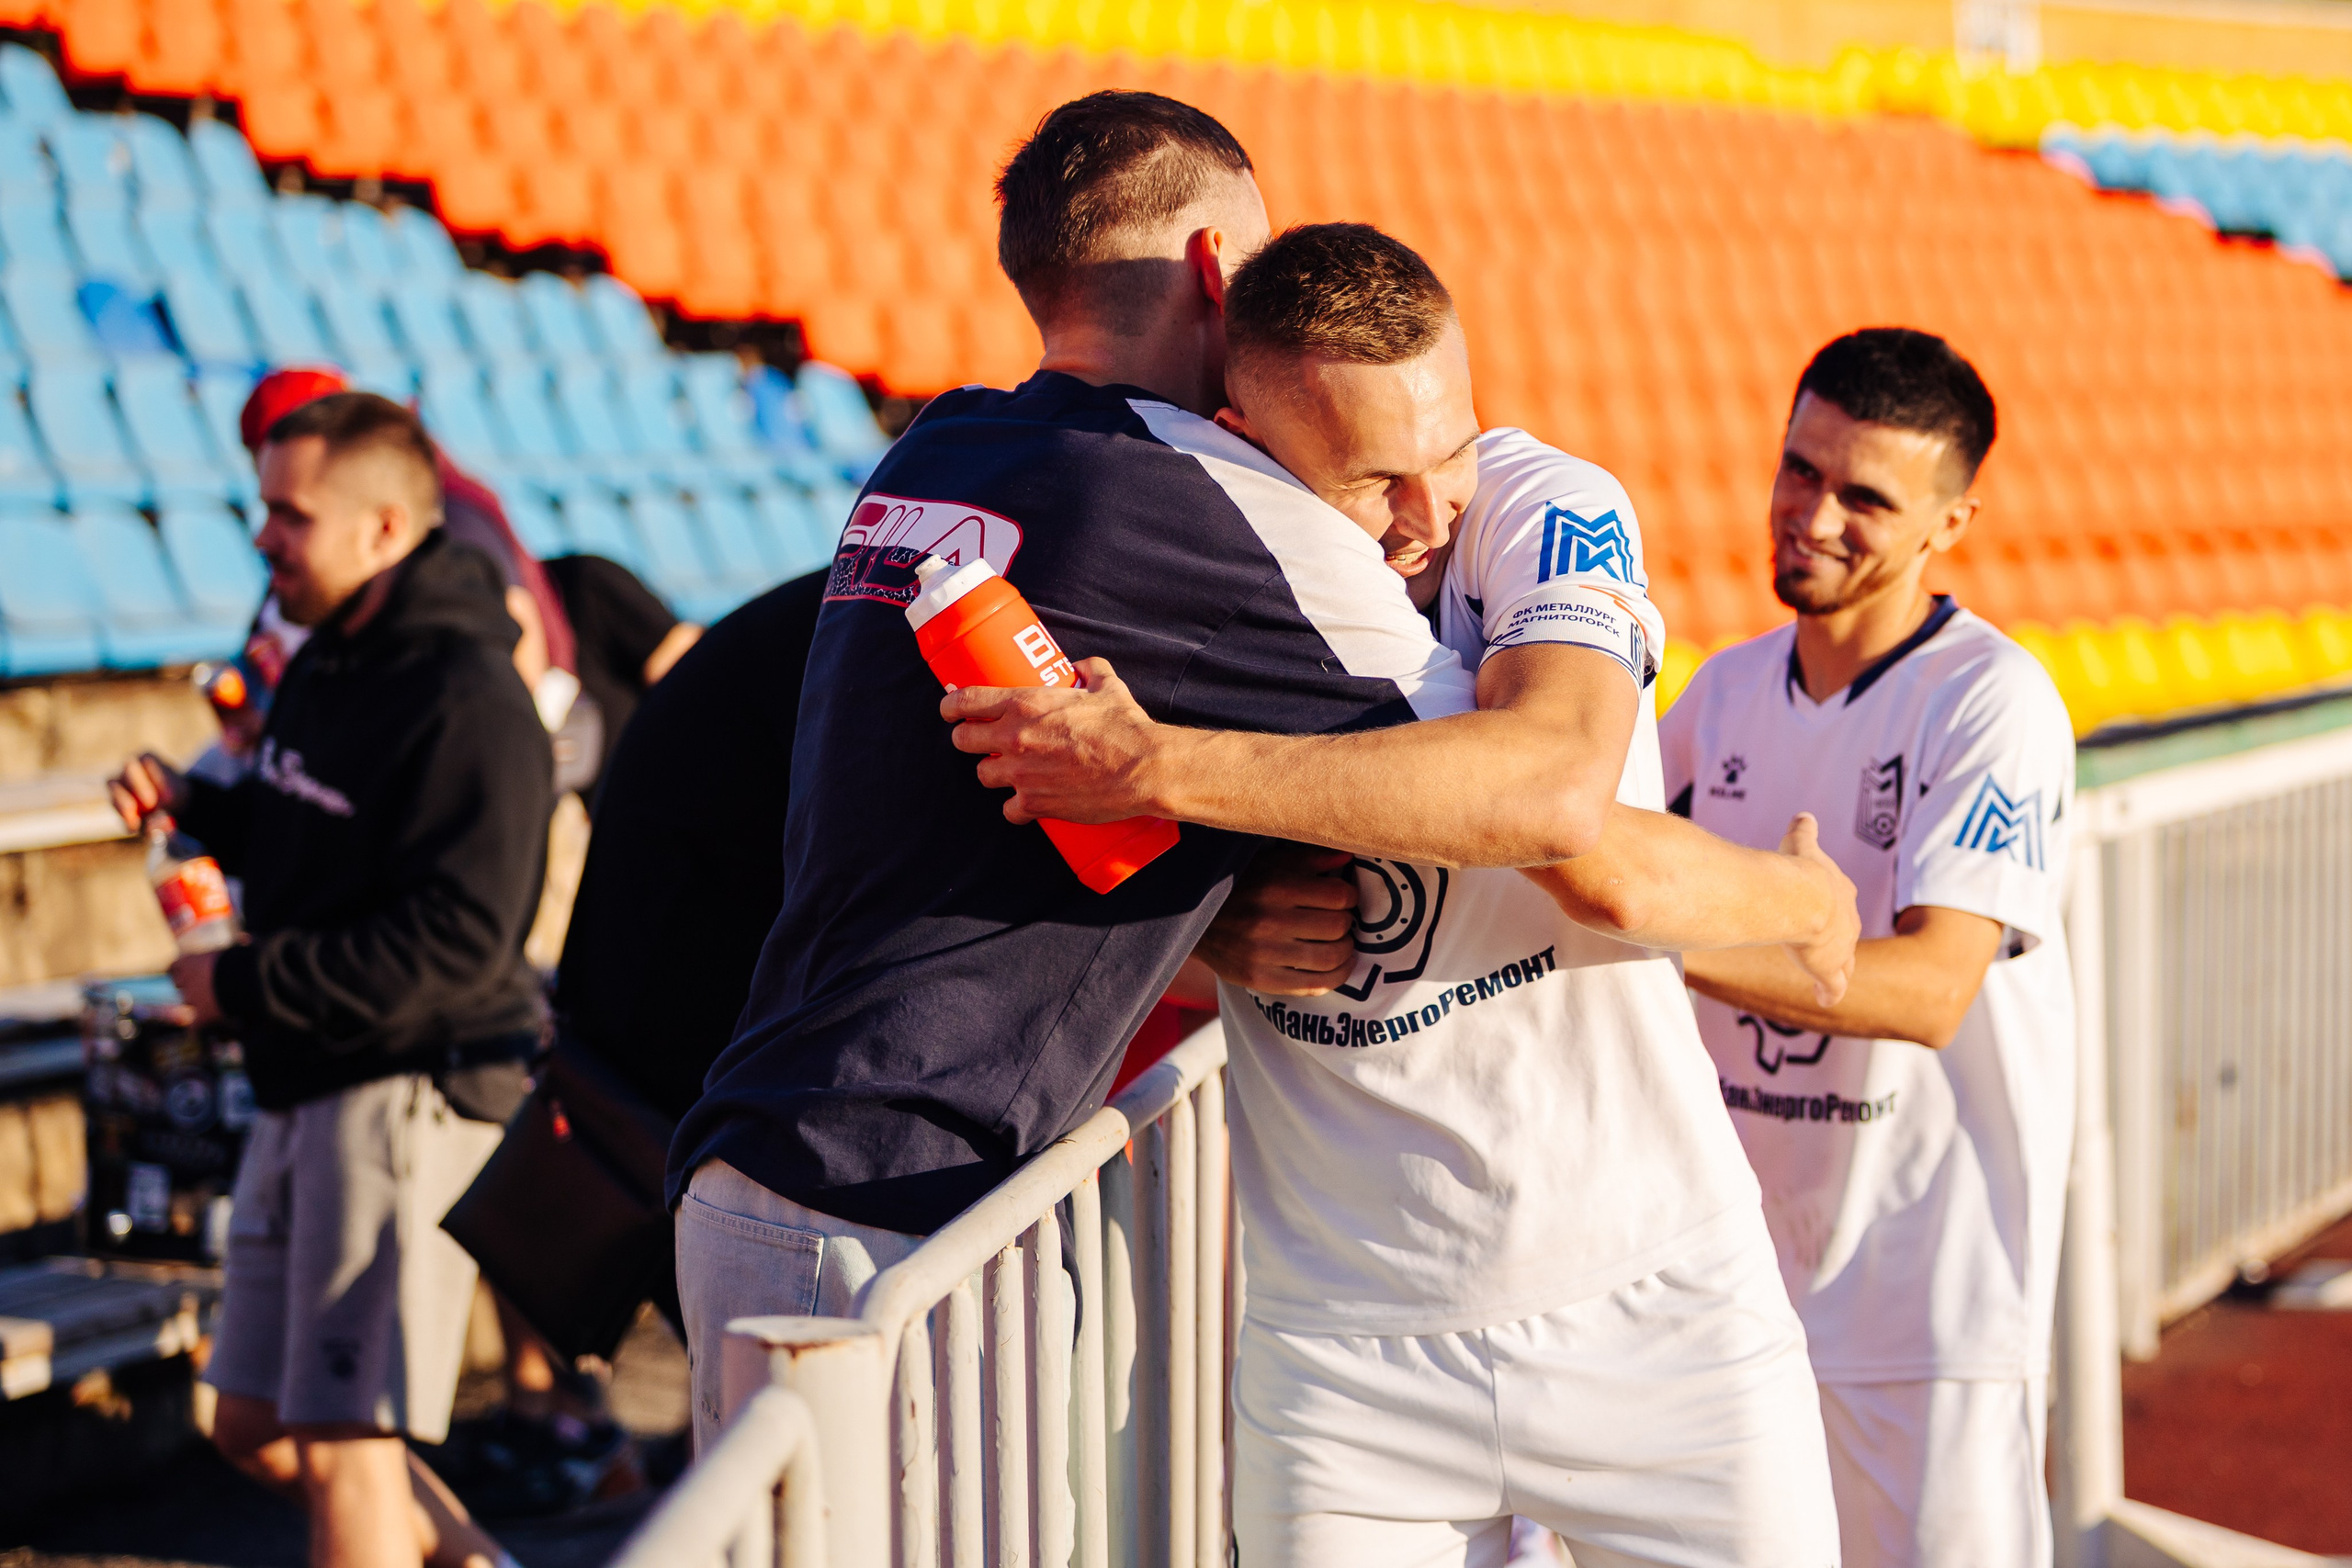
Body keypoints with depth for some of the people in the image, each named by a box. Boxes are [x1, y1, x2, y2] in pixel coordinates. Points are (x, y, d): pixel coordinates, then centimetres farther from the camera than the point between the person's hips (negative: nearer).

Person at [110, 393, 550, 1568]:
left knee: (342, 1449, -7)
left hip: (411, 1091, -10)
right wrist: (193, 806, 7)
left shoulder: (467, 702, -19)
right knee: (256, 1426, 16)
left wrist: (247, 985, -19)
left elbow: (455, 938, -25)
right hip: (306, 1087, 10)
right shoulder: (328, 660, 12)